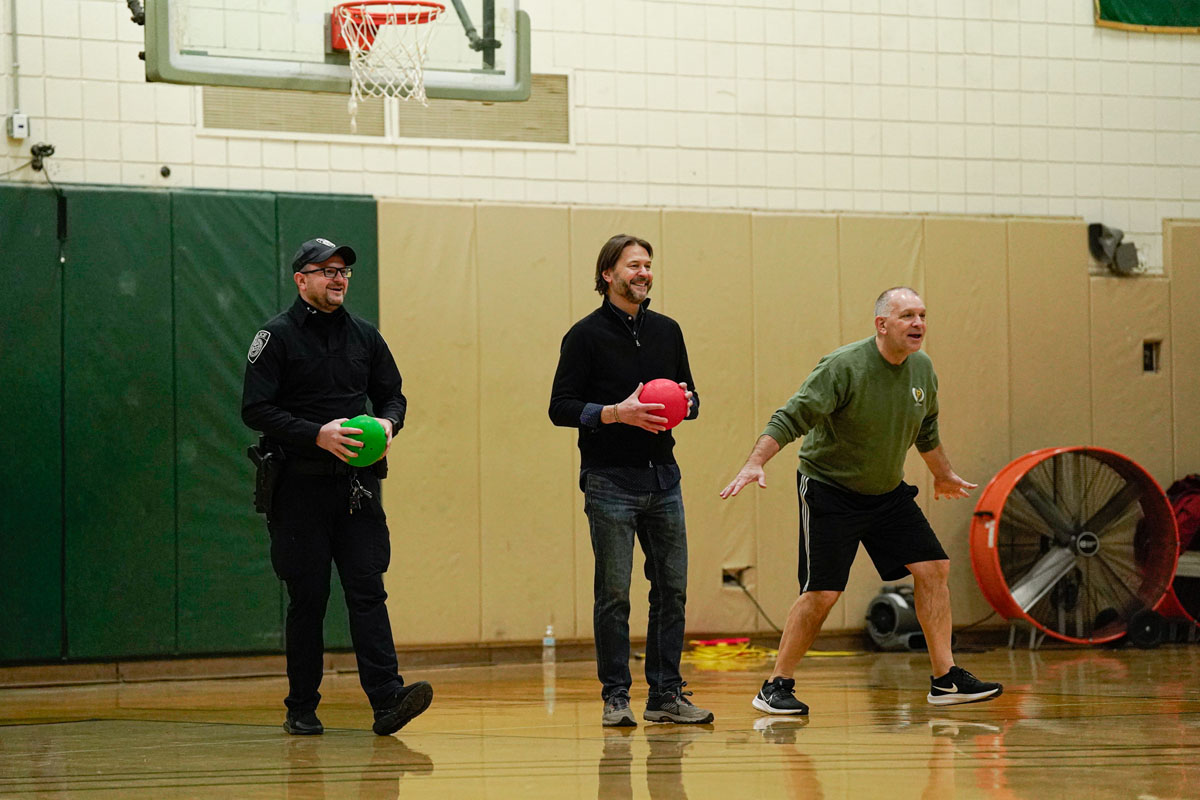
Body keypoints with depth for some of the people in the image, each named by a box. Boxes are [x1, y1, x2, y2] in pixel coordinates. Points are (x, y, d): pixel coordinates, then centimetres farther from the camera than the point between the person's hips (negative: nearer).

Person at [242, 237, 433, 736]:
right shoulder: (277, 337, -2)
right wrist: (317, 435, -18)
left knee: (367, 590, -6)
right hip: (300, 485, -3)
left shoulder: (364, 336, 13)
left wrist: (388, 423, -2)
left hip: (357, 484, 3)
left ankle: (387, 699, -15)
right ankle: (302, 709, 10)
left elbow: (392, 393, 21)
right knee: (308, 597, 1)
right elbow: (256, 409, -9)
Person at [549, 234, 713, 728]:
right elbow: (561, 407, -6)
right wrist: (617, 413, -19)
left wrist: (686, 402, -4)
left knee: (671, 589, 4)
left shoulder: (667, 331, 13)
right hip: (610, 482, -5)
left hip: (662, 478, 5)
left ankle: (666, 695, 11)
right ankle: (615, 699, 3)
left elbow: (689, 398, 19)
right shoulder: (587, 335, -3)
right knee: (614, 594, -4)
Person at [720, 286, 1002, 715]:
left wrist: (943, 475, 31)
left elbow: (926, 430, 19)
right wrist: (755, 463, -36)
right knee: (822, 593, -11)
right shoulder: (843, 366, -22)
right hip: (829, 490, -7)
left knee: (934, 569, -2)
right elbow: (791, 418, -24)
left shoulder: (922, 369, -1)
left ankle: (945, 679, 7)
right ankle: (775, 688, 3)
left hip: (887, 491, 7)